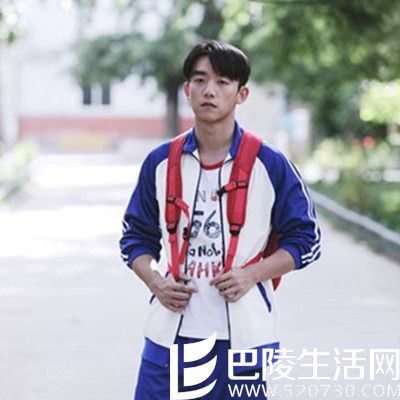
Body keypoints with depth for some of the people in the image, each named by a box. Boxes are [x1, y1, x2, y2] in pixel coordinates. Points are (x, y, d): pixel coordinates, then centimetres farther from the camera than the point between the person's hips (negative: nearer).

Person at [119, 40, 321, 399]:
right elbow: (136, 236, 15)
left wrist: (250, 275, -11)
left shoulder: (270, 165, -1)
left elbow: (306, 239, 3)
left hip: (245, 335, -2)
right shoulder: (160, 163, 6)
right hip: (171, 333, 2)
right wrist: (155, 281, -4)